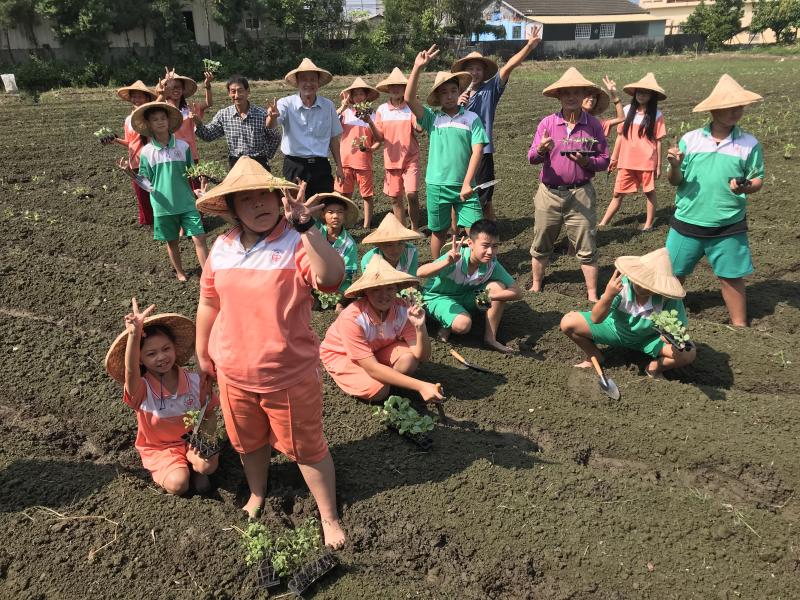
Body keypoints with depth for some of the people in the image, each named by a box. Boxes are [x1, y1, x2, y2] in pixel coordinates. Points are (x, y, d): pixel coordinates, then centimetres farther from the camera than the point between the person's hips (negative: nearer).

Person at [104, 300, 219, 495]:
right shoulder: (141, 389, -21)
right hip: (158, 448, -1)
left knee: (209, 465, -29)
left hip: (191, 439, 1)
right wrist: (134, 333, -62)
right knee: (178, 484, -24)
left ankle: (194, 467, 6)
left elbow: (210, 415, 0)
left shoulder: (194, 381, -12)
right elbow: (130, 370, -45)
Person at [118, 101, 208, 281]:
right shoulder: (146, 152, -3)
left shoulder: (183, 146, -2)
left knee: (199, 238, -5)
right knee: (172, 241, 13)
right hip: (163, 206, 0)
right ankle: (180, 272, 31)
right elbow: (148, 184, -1)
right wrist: (130, 173, -16)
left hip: (186, 202, 0)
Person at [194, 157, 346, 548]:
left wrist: (305, 226, -42)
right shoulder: (222, 248, -1)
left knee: (306, 448, 11)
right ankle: (256, 495, 54)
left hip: (290, 376, -5)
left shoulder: (295, 243, -17)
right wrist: (202, 354, 17)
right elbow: (208, 303, 11)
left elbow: (332, 277, -37)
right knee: (248, 443, 25)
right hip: (233, 374, 5)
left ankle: (329, 518, 32)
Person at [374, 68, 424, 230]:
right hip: (391, 159, 3)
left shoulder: (411, 107, -3)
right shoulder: (382, 109, 4)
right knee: (395, 197, 9)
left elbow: (419, 129, -16)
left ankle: (415, 229, 3)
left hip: (410, 158, -3)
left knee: (412, 194, -14)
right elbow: (379, 136, 1)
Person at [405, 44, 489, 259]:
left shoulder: (471, 118, 0)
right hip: (436, 185, 1)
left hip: (464, 186, -1)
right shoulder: (432, 118, 2)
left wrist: (467, 183, -13)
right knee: (438, 231, 13)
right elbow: (409, 99, -12)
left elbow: (477, 150, -6)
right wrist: (418, 68, -21)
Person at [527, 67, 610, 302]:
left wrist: (587, 162, -18)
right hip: (549, 193, 1)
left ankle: (592, 295, 14)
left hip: (581, 194, -1)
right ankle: (536, 287, 31)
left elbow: (604, 160, 2)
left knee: (586, 249, 2)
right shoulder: (547, 123, -1)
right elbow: (532, 158, -6)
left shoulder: (593, 125, 0)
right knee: (541, 245, 13)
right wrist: (540, 150, -29)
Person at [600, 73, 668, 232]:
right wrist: (614, 158, 9)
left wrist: (659, 165, -2)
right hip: (626, 161, 2)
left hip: (647, 162, -2)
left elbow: (658, 141, -3)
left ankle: (649, 223, 23)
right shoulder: (627, 111, 2)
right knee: (618, 193, 6)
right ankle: (602, 224, 8)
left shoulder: (656, 115, -5)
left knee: (649, 192, 11)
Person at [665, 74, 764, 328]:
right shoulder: (690, 139, -3)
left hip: (729, 226, 0)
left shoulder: (749, 143, -3)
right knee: (673, 274, 10)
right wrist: (675, 166, -22)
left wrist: (746, 187, -22)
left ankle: (740, 325, 26)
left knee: (732, 277, 10)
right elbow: (675, 181, 0)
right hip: (687, 222, 0)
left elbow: (758, 180, 1)